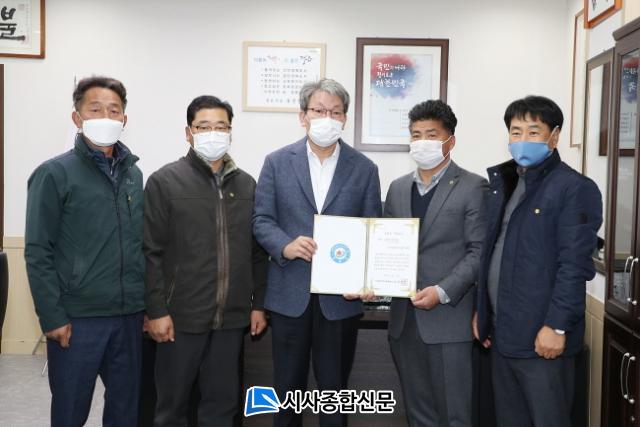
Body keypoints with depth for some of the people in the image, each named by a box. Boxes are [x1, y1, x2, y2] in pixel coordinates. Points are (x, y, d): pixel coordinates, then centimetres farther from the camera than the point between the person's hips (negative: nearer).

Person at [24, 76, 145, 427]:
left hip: (129, 315, 5)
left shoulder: (133, 174, 9)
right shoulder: (54, 174, -6)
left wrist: (147, 305, 11)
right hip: (77, 318, -5)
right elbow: (38, 253, -9)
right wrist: (52, 317, -13)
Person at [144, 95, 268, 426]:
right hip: (181, 315, -3)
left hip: (232, 316, 4)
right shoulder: (164, 182, -4)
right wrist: (157, 310, -11)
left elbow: (257, 252, 12)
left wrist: (258, 304, 10)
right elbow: (152, 253, -7)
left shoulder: (246, 184, 8)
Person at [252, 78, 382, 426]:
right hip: (290, 293, 0)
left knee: (334, 389, 13)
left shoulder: (364, 168, 3)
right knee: (288, 387, 14)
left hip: (340, 295, 0)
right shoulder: (277, 162, 2)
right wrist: (285, 245, -19)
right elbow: (261, 219, 1)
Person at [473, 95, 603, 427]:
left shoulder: (575, 189, -10)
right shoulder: (502, 184, 13)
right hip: (502, 332, 7)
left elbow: (574, 266, -16)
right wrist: (481, 310, 15)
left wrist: (556, 326, -19)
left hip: (541, 336, -7)